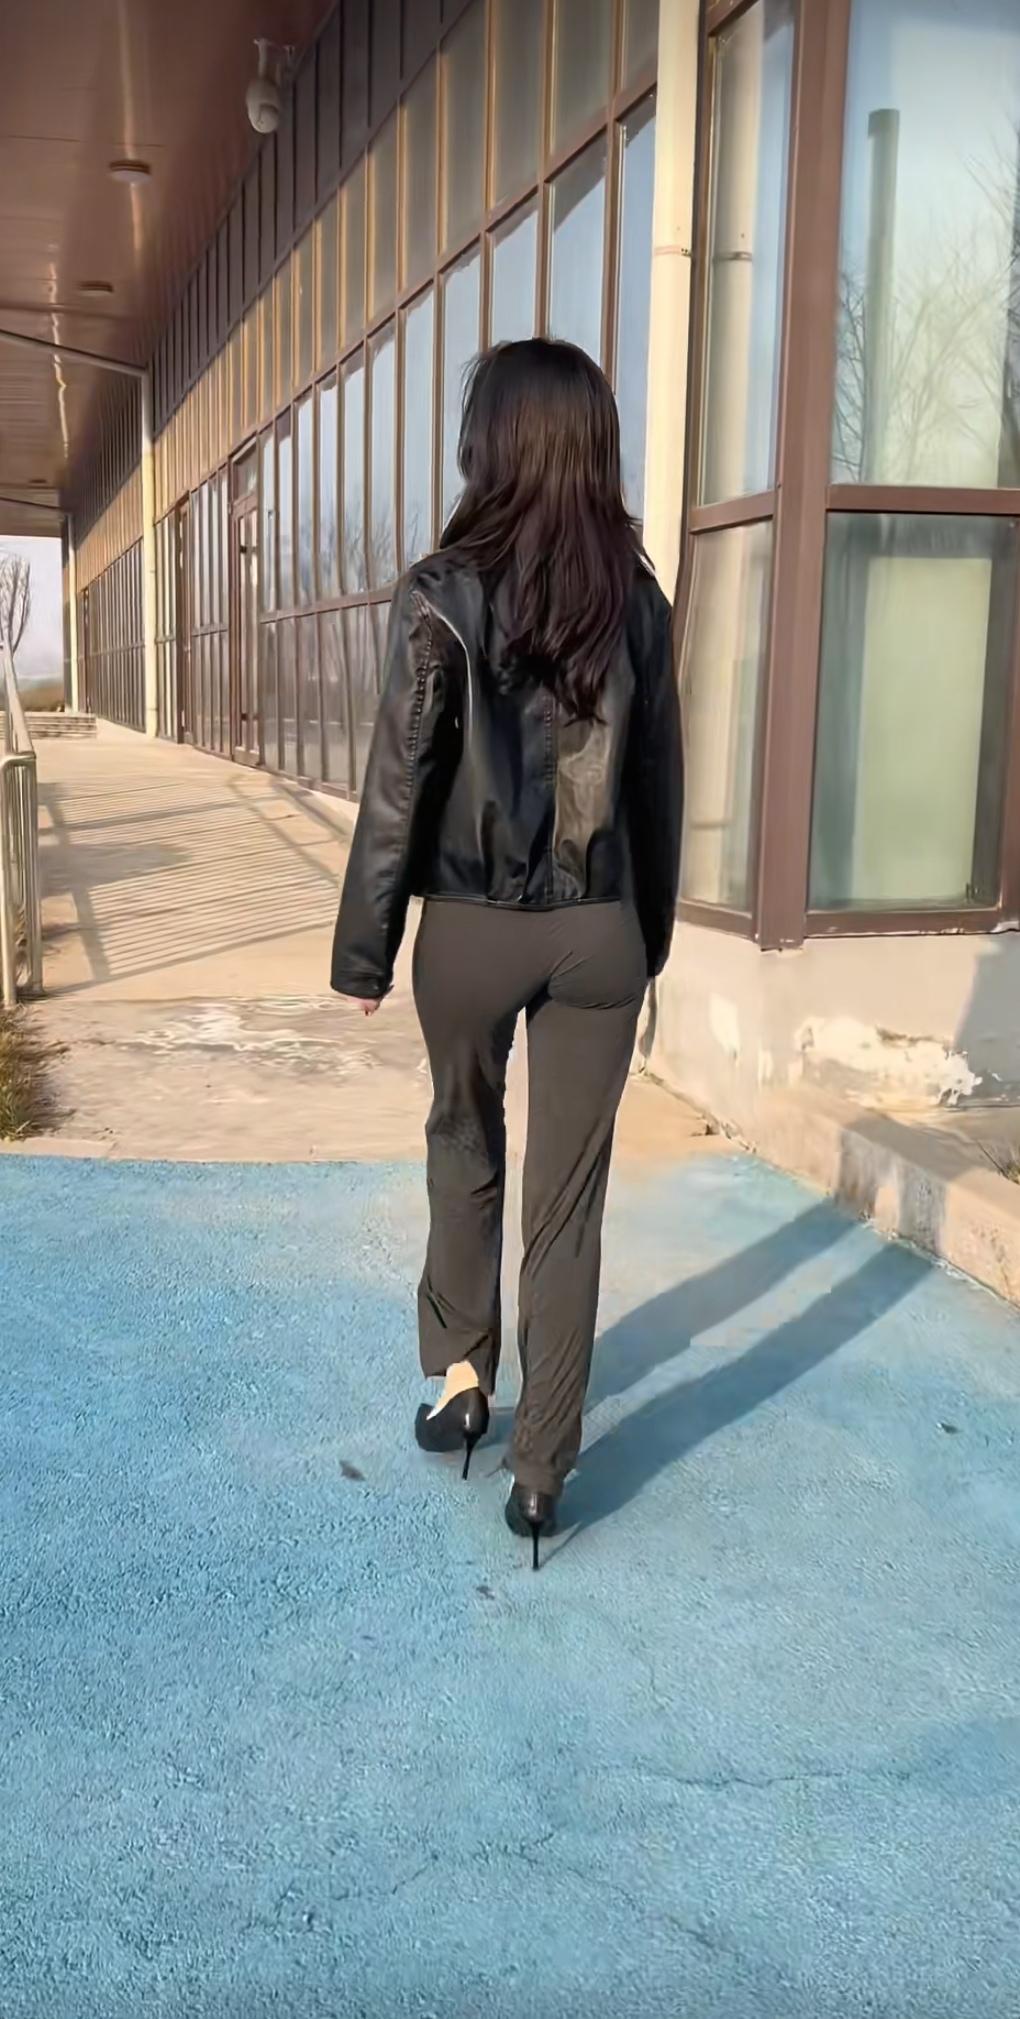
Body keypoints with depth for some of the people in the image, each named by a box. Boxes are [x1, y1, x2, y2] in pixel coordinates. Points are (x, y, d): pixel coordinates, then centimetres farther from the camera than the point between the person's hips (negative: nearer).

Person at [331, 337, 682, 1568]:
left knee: (464, 1152, 24)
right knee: (569, 1194, 8)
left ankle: (460, 1376, 29)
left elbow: (398, 789, -10)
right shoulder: (637, 598, 0)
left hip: (474, 930, -2)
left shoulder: (442, 595, -10)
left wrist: (365, 951, -1)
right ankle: (541, 1469, 15)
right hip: (600, 935, 2)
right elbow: (658, 784, 5)